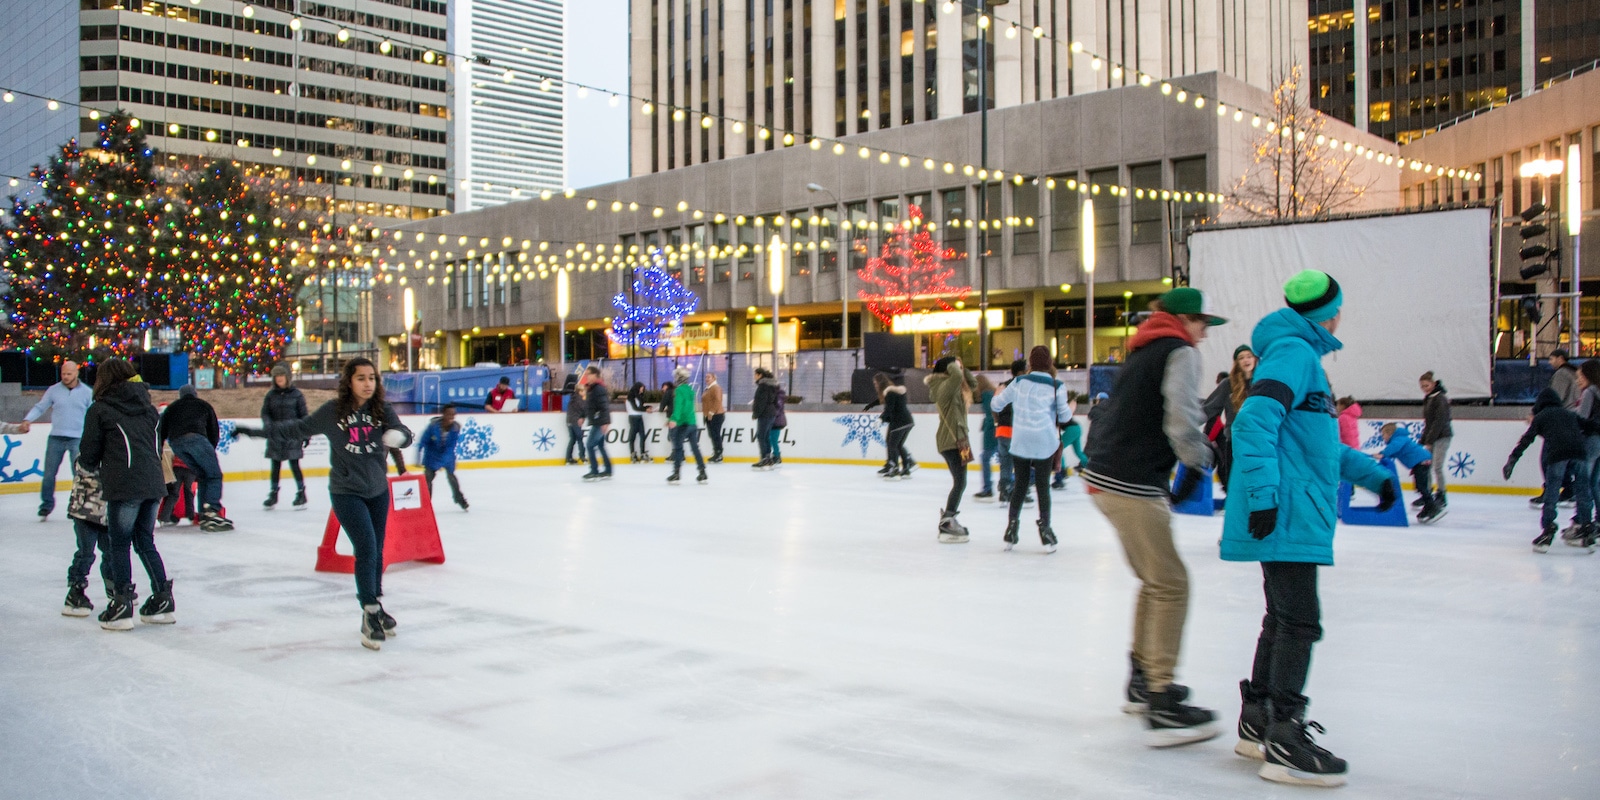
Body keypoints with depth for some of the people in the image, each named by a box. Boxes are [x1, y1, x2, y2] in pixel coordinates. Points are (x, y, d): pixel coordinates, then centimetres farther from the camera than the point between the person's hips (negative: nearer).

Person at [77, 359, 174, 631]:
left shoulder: (100, 410, 1)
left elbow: (89, 455, 3)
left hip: (124, 486, -6)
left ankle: (122, 605, 2)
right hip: (153, 483, 6)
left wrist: (90, 465, 25)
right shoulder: (148, 408, 17)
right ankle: (163, 600, 16)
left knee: (119, 544, 4)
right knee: (145, 542, 16)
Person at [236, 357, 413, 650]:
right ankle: (371, 615, -3)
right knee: (366, 548, -13)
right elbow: (300, 428, 3)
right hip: (346, 492, -3)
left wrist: (398, 435, -33)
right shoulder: (332, 411, -9)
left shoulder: (383, 409, -5)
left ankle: (375, 607, 30)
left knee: (377, 552, 12)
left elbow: (404, 434, -9)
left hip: (378, 491, 3)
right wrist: (259, 430, 3)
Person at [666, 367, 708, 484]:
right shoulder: (690, 390, 17)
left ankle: (676, 474, -4)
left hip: (683, 423, -8)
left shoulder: (679, 390, -9)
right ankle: (702, 473, 11)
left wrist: (674, 419, -35)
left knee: (677, 448, -2)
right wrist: (671, 419, 33)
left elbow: (678, 405, -24)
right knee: (695, 447, 11)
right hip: (692, 423, 8)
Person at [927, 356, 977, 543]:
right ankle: (947, 525, -12)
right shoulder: (946, 386, -14)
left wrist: (961, 368, 13)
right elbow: (956, 376, -34)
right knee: (960, 483, -12)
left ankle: (947, 520, 21)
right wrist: (952, 366, -13)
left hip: (955, 438, 10)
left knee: (959, 482, 15)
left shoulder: (953, 387, 16)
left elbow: (973, 383, 25)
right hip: (952, 439, -10)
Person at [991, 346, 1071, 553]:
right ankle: (1045, 529, 6)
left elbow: (997, 403, 9)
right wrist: (1071, 408, 22)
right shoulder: (1057, 386, -5)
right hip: (1044, 443, -2)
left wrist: (998, 394, 31)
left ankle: (1011, 531, 11)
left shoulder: (1019, 382, 1)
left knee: (1020, 484, 12)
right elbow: (1064, 415, 0)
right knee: (1043, 485, 7)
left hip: (1020, 442, 2)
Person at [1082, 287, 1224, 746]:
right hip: (1132, 486, -10)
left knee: (1155, 580, 21)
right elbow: (1182, 420, -19)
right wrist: (1196, 464, -5)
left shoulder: (1144, 353, 21)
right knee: (1171, 585, -5)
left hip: (1104, 478, 10)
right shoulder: (1180, 352, -8)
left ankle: (1141, 682, 32)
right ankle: (1160, 708, -6)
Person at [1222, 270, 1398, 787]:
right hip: (1286, 516, -11)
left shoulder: (1303, 355, 22)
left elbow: (1316, 440, 31)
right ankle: (1284, 744, -3)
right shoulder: (1293, 352, -11)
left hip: (1292, 515, 11)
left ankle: (1257, 725, 26)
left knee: (1283, 619, 16)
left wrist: (1369, 473, 30)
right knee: (1299, 622, -8)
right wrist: (1263, 493, -30)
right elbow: (1254, 422, -25)